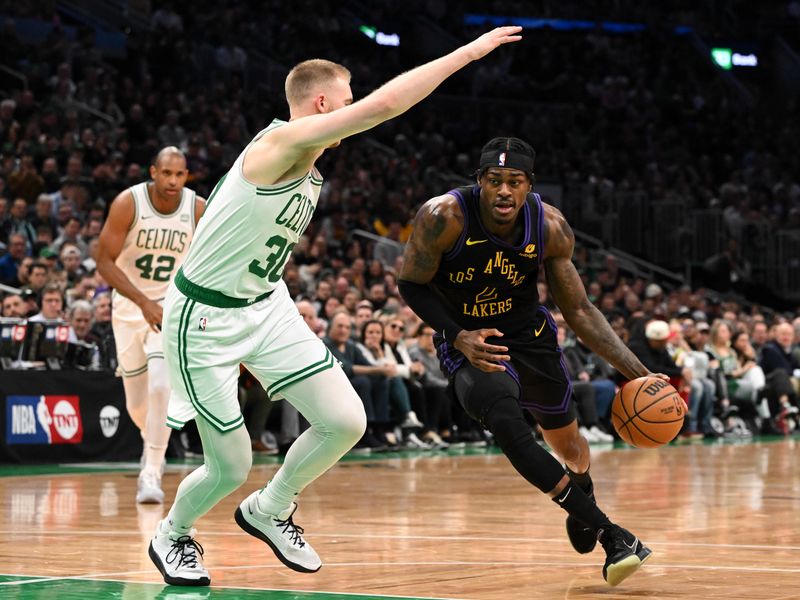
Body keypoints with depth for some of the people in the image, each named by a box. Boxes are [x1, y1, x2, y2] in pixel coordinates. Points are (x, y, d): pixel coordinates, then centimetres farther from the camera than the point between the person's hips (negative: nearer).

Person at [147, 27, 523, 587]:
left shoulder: (311, 173, 5)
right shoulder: (280, 143, -25)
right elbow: (382, 105, -35)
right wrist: (469, 52, -31)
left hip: (267, 305, 9)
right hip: (206, 319, -9)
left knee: (346, 421, -4)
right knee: (232, 466, -2)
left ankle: (269, 510, 21)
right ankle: (172, 536, 30)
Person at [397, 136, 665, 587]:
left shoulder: (551, 227, -17)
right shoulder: (444, 217, -26)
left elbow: (578, 310, -7)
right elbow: (411, 284, -12)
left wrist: (635, 372, -13)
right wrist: (458, 337, -27)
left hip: (529, 334, 4)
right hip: (470, 344, -3)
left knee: (567, 439, 17)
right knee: (507, 425, -30)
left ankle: (582, 503, 55)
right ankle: (609, 533, -27)